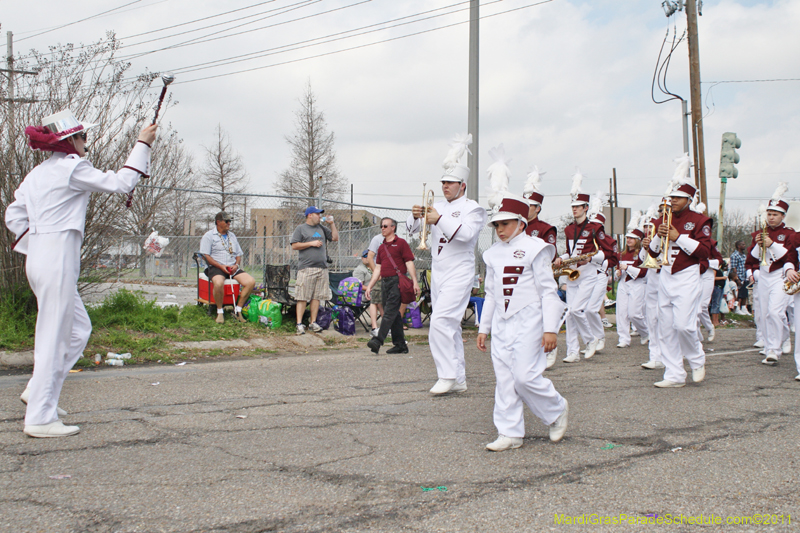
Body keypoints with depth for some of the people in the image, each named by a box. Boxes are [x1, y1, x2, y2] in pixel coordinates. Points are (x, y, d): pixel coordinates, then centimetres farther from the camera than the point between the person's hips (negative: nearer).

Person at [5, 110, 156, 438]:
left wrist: (37, 243, 16)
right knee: (54, 338, -4)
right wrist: (142, 145, -1)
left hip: (38, 259, 9)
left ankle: (38, 391, 21)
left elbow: (13, 216, 18)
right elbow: (121, 183, -9)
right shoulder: (72, 168, -10)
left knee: (79, 329, 17)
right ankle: (40, 418, 2)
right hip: (57, 260, -9)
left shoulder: (37, 174, 15)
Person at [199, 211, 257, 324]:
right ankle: (219, 311, -18)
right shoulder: (209, 235, 5)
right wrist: (221, 266, -16)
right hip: (216, 268, -5)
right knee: (219, 283, -39)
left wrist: (236, 265, -1)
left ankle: (238, 309, -9)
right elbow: (205, 255, -5)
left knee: (251, 282, -19)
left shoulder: (232, 236, 24)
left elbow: (239, 254, 23)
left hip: (233, 267, 5)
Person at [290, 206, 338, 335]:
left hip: (322, 267, 5)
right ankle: (299, 324, -5)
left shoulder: (322, 228, 20)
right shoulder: (301, 228, 4)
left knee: (317, 296, 5)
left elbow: (335, 238, 20)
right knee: (302, 297, -7)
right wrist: (311, 243, -9)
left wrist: (332, 224, 13)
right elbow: (294, 246, -3)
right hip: (306, 267, -5)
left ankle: (313, 322, 12)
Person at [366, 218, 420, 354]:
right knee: (395, 314, 8)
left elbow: (409, 263, -6)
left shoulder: (401, 243, 0)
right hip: (385, 282, 7)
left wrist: (415, 282, -15)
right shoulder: (381, 247, 19)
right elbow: (378, 268, 21)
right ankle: (400, 345, 11)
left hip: (397, 281, -7)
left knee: (390, 312, -14)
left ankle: (378, 340, -24)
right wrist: (370, 286, 15)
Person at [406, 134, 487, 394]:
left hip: (458, 274, -7)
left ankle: (448, 375, -12)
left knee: (440, 322, -19)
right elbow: (414, 229, 7)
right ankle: (459, 380, 17)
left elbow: (466, 233, -22)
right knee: (449, 326, 10)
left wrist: (440, 220, -31)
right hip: (438, 273, 7)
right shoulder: (438, 206, 15)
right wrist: (416, 217, -15)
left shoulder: (473, 209, -4)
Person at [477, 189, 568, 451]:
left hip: (528, 322, -6)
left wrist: (550, 329, -14)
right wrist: (483, 328, 17)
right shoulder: (493, 254, 13)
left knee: (525, 376, -11)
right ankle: (510, 433, 11)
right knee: (504, 379, 4)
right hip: (501, 324, 6)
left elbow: (548, 291, -7)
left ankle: (557, 410, 16)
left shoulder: (534, 249, -5)